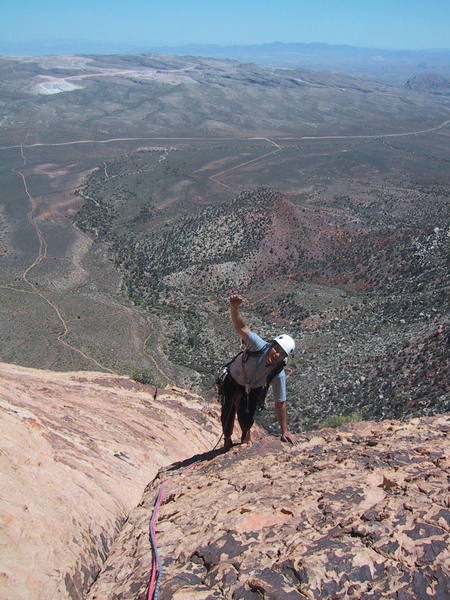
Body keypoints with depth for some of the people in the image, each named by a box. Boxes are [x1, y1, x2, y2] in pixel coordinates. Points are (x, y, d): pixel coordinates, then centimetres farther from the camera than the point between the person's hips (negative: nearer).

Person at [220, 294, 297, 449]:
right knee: (228, 414, 1)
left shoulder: (278, 374, -31)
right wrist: (234, 308, -70)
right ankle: (227, 439, 36)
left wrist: (285, 432, -18)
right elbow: (241, 328, -49)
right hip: (233, 380, -1)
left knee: (246, 418, -3)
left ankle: (246, 436, 36)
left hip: (253, 389, 1)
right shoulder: (259, 346, -37)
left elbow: (280, 403, -22)